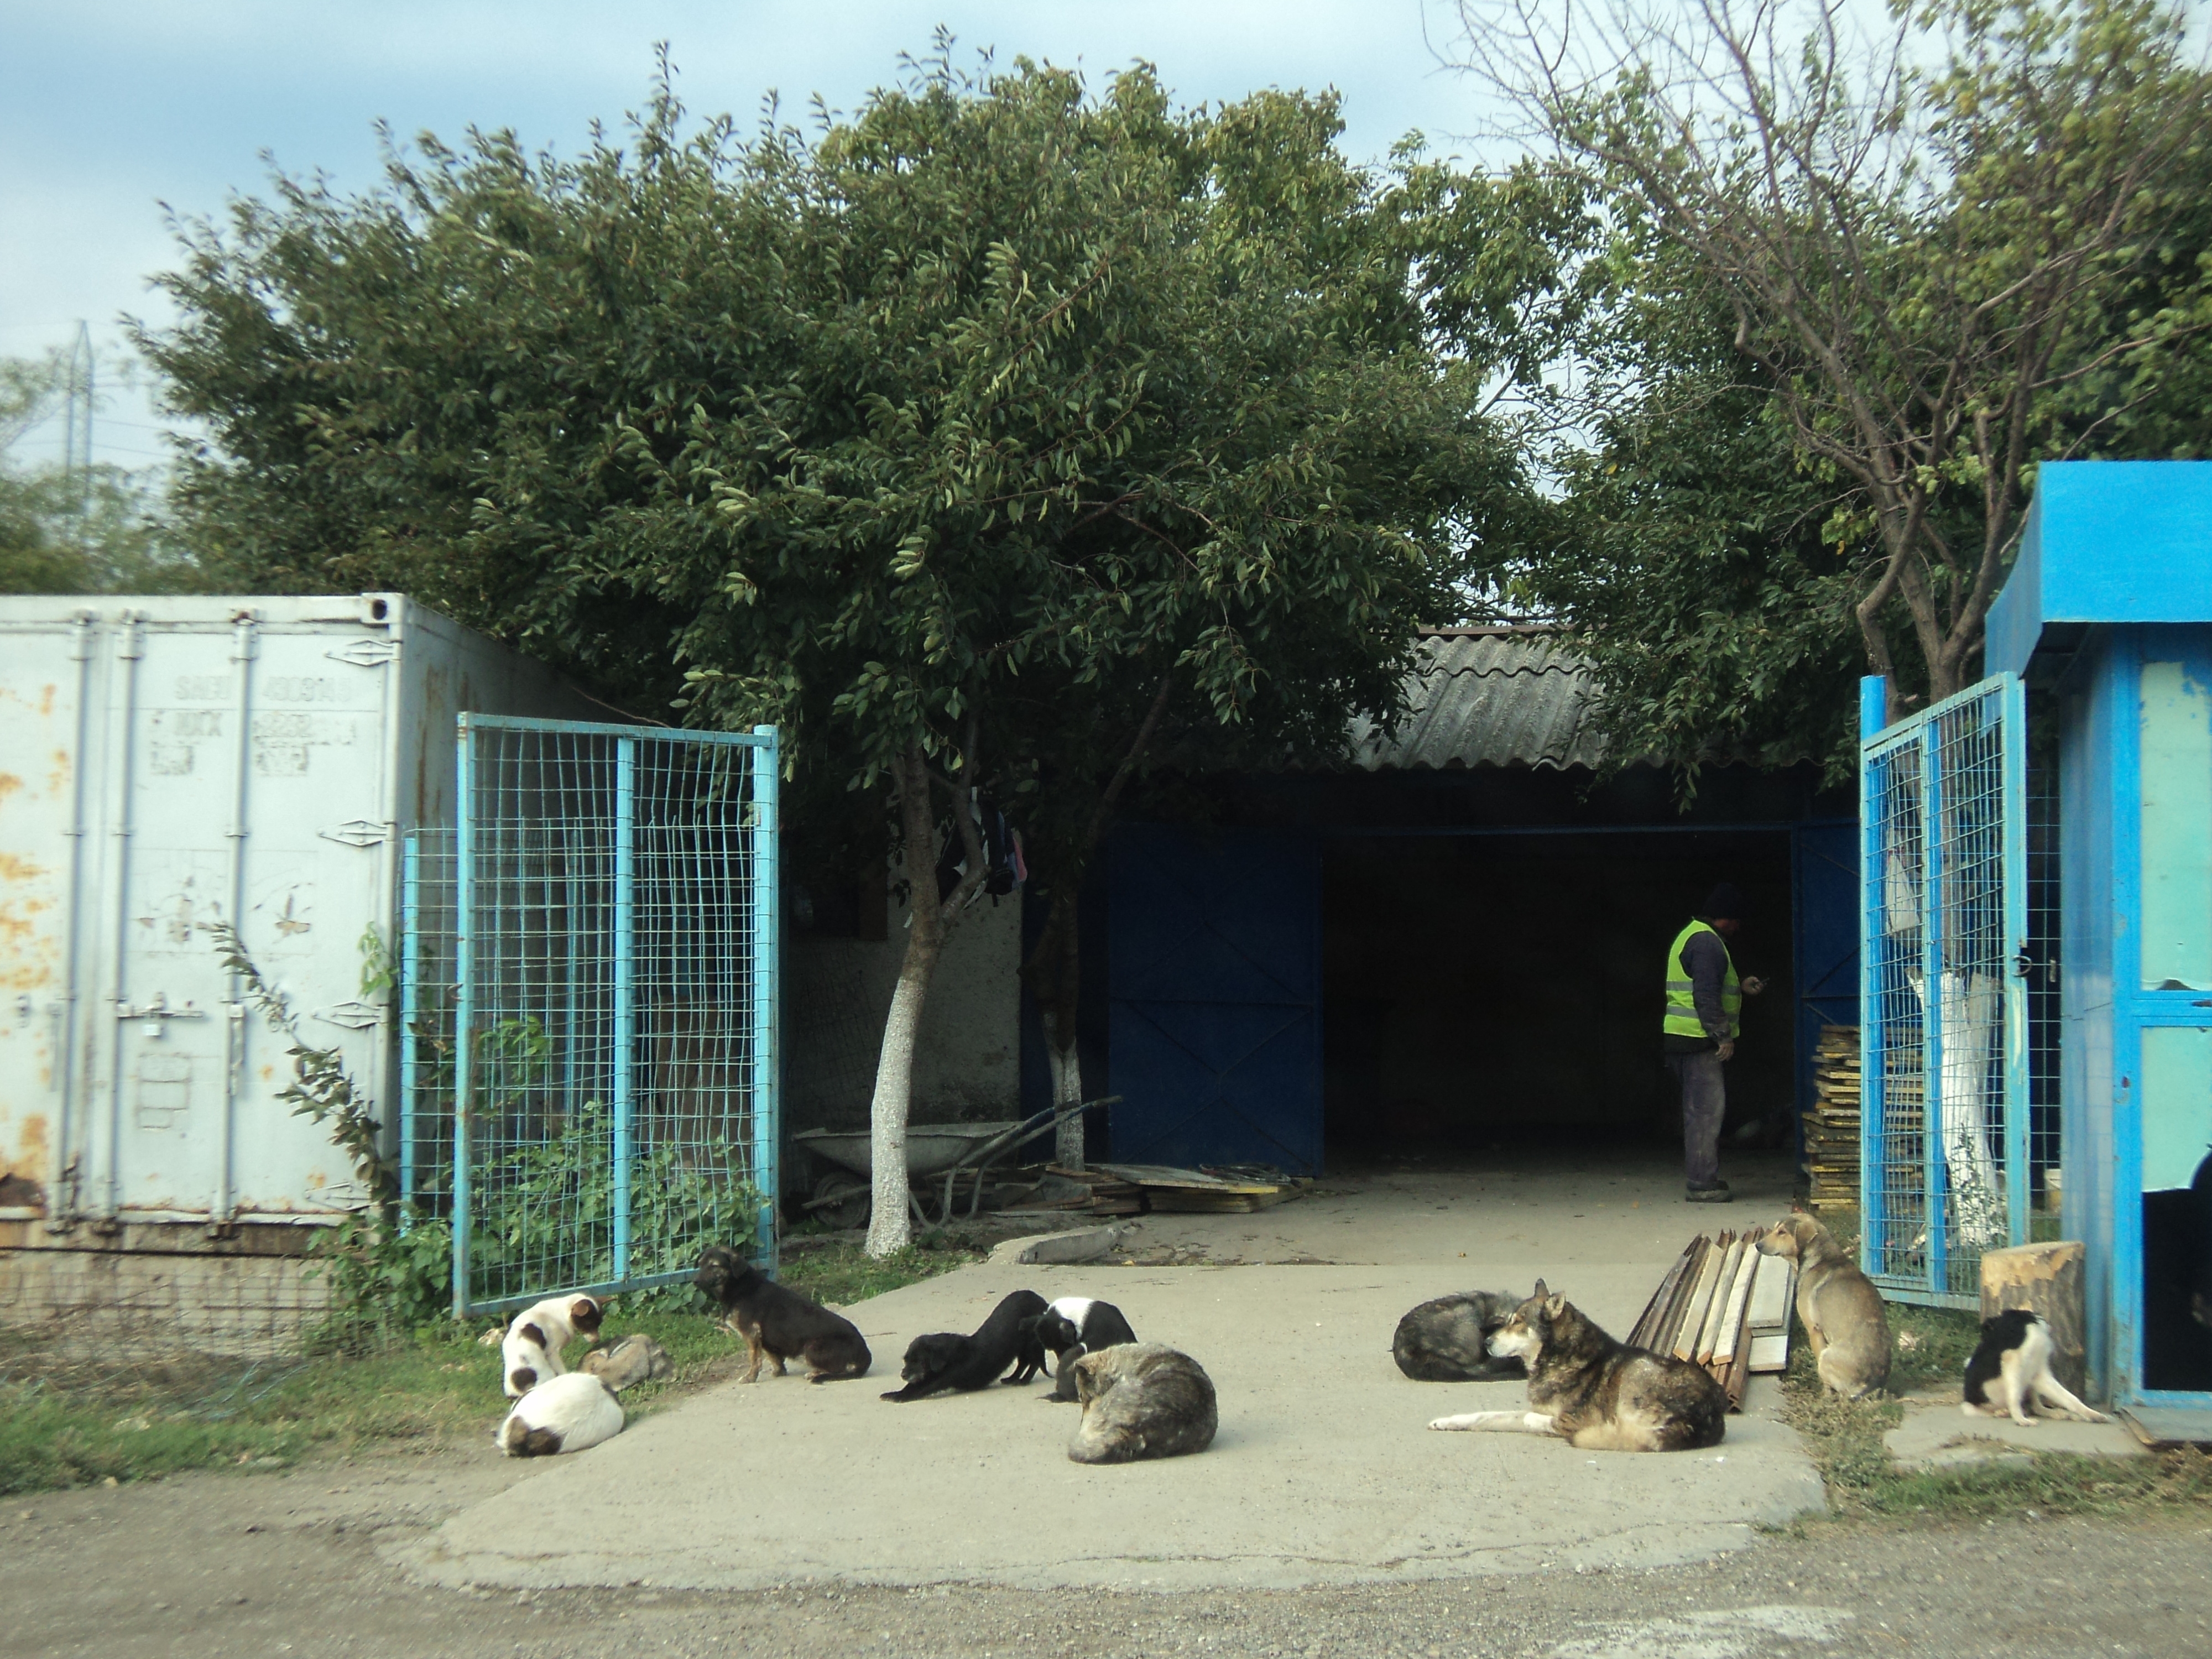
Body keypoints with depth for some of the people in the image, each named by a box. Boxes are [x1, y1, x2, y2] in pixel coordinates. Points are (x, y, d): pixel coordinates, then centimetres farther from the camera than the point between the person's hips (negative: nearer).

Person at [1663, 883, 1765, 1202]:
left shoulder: (1694, 936, 20)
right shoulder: (1707, 942, -14)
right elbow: (1706, 996, -21)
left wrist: (1740, 988, 24)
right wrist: (1724, 1036, -18)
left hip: (1685, 1040, 11)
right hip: (1699, 1041, -11)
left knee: (1701, 1110, 14)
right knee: (1706, 1110, -9)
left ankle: (1702, 1179, 19)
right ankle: (1703, 1185, -9)